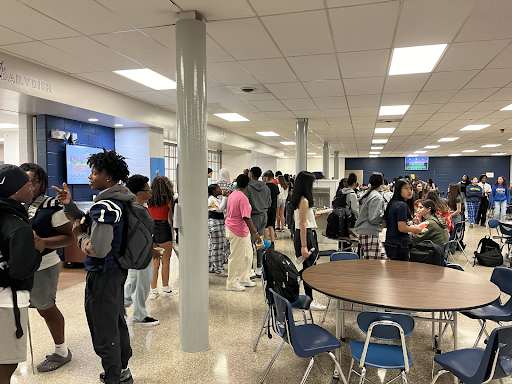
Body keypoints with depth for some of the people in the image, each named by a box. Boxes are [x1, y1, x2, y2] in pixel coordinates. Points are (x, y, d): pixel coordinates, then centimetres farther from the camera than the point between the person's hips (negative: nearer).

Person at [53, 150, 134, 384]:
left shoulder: (105, 206, -24)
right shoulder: (118, 200, 7)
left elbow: (97, 249, -28)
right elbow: (91, 224, 16)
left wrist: (79, 235, -10)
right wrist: (69, 205, 4)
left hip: (103, 275, -10)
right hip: (117, 270, 10)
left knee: (104, 330, 6)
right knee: (117, 322, 22)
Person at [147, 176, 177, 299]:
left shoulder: (149, 199, 4)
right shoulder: (167, 198, -5)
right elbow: (170, 217, -1)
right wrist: (172, 229, 10)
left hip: (151, 229, 4)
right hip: (163, 229, -4)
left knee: (154, 263, 11)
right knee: (165, 262, 10)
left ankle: (153, 290, 15)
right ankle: (165, 288, 20)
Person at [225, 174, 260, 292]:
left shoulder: (232, 195, 8)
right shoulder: (243, 198, -22)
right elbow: (246, 217, -26)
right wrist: (255, 233, -23)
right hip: (238, 231, -10)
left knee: (247, 255, 18)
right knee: (236, 257, 2)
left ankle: (244, 279, 28)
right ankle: (232, 284, 14)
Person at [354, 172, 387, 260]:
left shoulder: (366, 195, 13)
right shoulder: (377, 197, -15)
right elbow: (373, 219, -20)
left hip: (363, 232, 10)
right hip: (369, 234, -10)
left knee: (383, 257, 15)